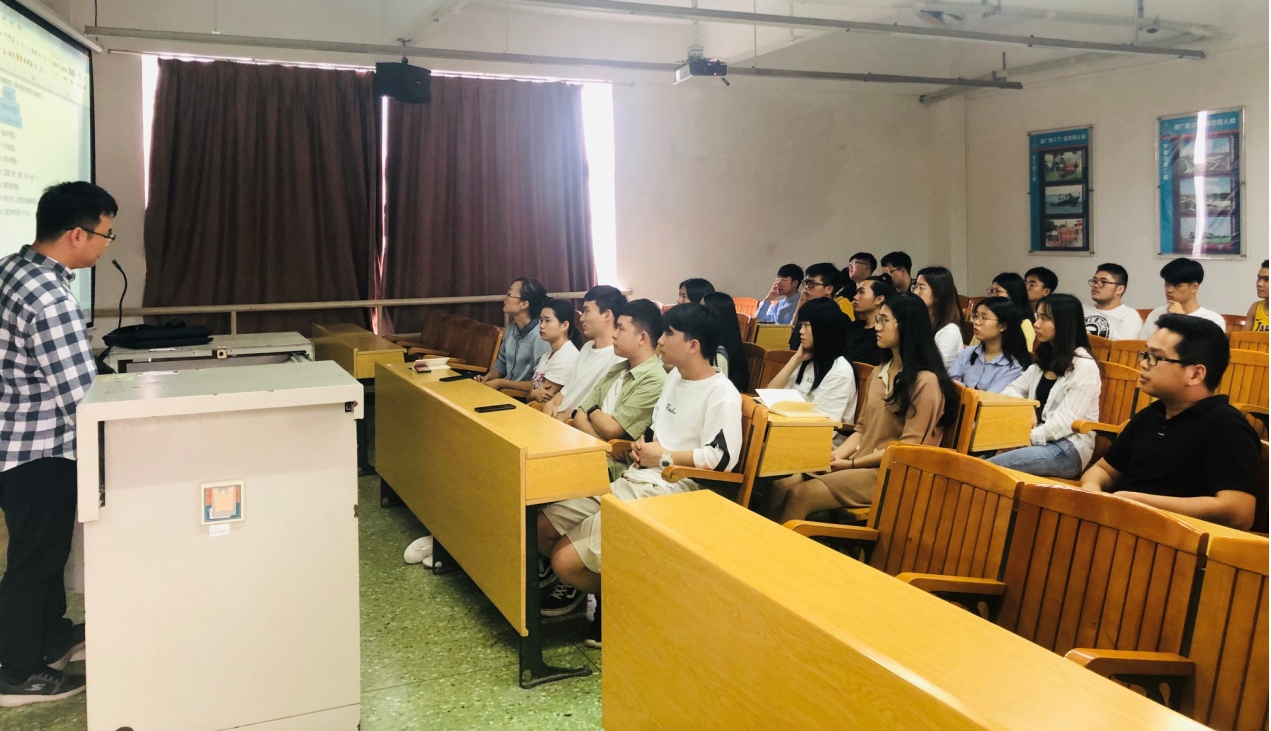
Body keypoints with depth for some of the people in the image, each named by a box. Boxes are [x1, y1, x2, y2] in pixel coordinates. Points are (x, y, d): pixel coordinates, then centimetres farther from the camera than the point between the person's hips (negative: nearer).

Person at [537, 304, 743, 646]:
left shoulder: (722, 393, -14)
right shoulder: (674, 377, 15)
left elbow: (721, 457, -24)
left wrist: (664, 456, -14)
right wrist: (642, 444, 4)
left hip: (669, 494, -9)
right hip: (633, 481, 9)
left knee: (565, 560, -18)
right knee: (540, 526, 5)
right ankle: (580, 582, 28)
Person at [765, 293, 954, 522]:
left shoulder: (926, 381, -10)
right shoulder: (878, 372, 17)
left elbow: (908, 448, -14)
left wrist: (853, 463, -13)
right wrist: (837, 454, -3)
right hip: (860, 463, 8)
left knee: (800, 495, -25)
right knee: (780, 487, -13)